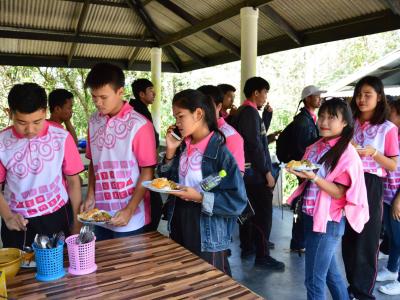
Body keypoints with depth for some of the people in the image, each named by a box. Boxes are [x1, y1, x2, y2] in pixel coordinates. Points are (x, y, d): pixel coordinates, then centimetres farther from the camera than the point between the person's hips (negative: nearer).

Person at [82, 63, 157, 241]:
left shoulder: (139, 125, -13)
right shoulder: (94, 122, 3)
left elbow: (147, 172, -11)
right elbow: (93, 162, 12)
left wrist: (129, 210, -15)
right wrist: (91, 196, 2)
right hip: (100, 215, 5)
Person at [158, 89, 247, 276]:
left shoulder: (219, 152, -19)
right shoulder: (182, 147, 2)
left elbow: (238, 201, -19)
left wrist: (199, 197, -25)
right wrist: (170, 152, -4)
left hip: (208, 237, -6)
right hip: (179, 229, 7)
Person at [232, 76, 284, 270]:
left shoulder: (242, 112, 15)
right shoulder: (250, 112, -16)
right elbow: (255, 145, -20)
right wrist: (267, 172, -18)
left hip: (246, 169, 11)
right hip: (255, 171, -11)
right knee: (263, 212, -6)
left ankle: (247, 247, 27)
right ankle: (262, 256, 0)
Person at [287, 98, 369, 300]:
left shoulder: (346, 153, -14)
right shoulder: (315, 148, 6)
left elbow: (339, 193, -18)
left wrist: (313, 177, -29)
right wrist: (300, 171, -1)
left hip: (328, 222, -7)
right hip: (310, 216, 7)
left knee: (314, 280, 1)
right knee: (329, 271, 22)